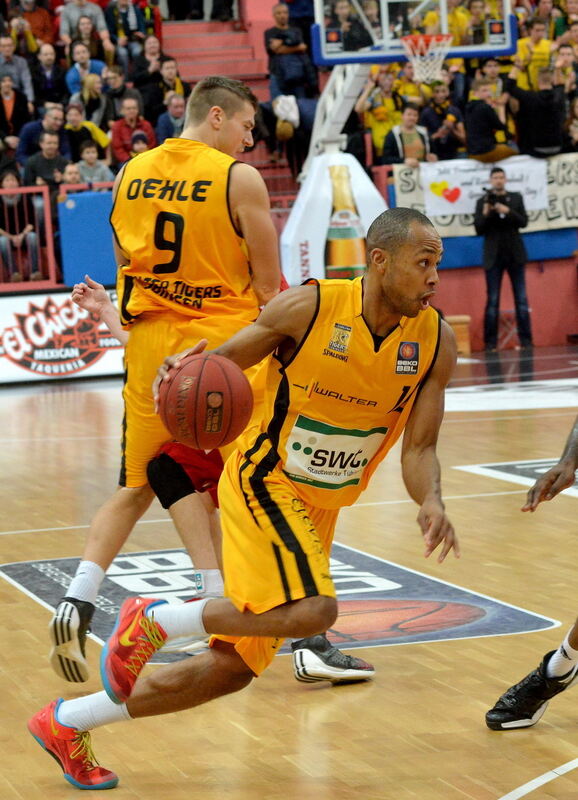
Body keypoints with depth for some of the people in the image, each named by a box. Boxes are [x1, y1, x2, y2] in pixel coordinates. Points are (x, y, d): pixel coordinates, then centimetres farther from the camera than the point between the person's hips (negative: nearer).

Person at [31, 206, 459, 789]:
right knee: (310, 611, -30)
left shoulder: (437, 342, -5)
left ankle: (67, 723, 23)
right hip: (263, 480, -6)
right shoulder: (308, 307, -17)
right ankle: (153, 619, -8)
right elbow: (226, 358, -4)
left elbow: (418, 449, -2)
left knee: (233, 667, 8)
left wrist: (431, 502, -23)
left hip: (319, 508, 6)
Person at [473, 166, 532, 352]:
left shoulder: (516, 198, 7)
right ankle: (490, 342, 0)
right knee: (493, 300, -1)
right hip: (494, 256, -1)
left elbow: (523, 222, -2)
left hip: (515, 254, 1)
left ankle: (525, 339, 2)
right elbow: (479, 230, -2)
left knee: (521, 299, 0)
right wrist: (485, 214, -19)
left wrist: (508, 211, -16)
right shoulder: (482, 201, 2)